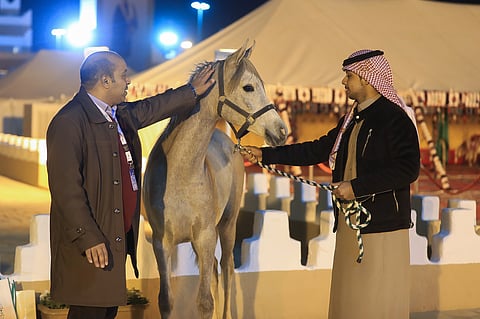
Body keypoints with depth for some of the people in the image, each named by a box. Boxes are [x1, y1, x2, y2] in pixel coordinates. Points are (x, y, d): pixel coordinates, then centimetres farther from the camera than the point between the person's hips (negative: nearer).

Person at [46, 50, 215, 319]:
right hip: (92, 244, -9)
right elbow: (66, 188, -22)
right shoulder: (69, 122, -18)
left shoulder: (121, 115, 11)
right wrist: (89, 238, -24)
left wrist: (192, 92, 40)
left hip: (120, 235, 10)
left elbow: (152, 108, 33)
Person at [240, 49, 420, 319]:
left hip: (382, 226, -9)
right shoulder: (351, 120, 17)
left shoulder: (395, 117, -11)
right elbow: (316, 151, 20)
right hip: (350, 225, 9)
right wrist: (264, 154, 17)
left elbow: (409, 168, -21)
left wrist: (356, 186, -21)